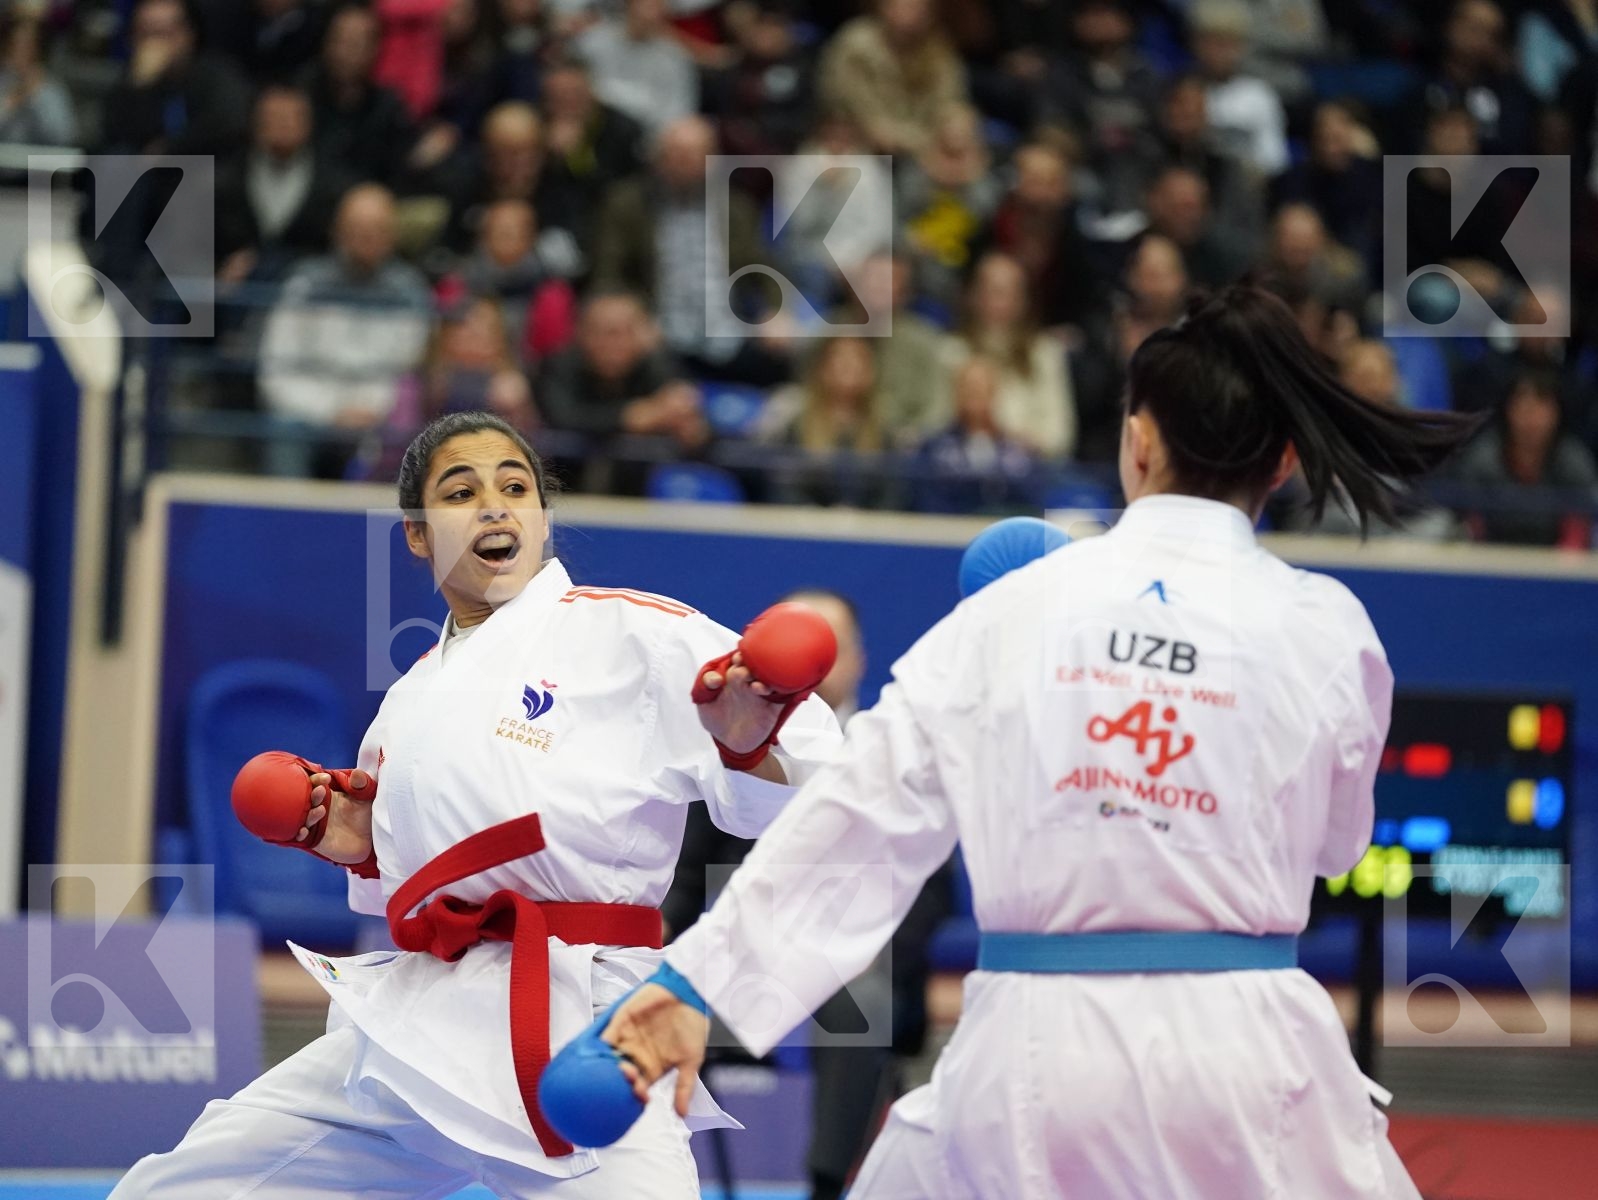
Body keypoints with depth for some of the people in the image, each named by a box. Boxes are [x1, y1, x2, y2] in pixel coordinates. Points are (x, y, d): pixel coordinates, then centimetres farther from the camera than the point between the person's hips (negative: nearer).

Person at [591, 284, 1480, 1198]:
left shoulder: (1010, 613, 0)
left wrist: (700, 979, 5)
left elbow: (863, 810, 0)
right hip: (1242, 1057, -1)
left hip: (1034, 1051, 1)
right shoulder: (1328, 631, -1)